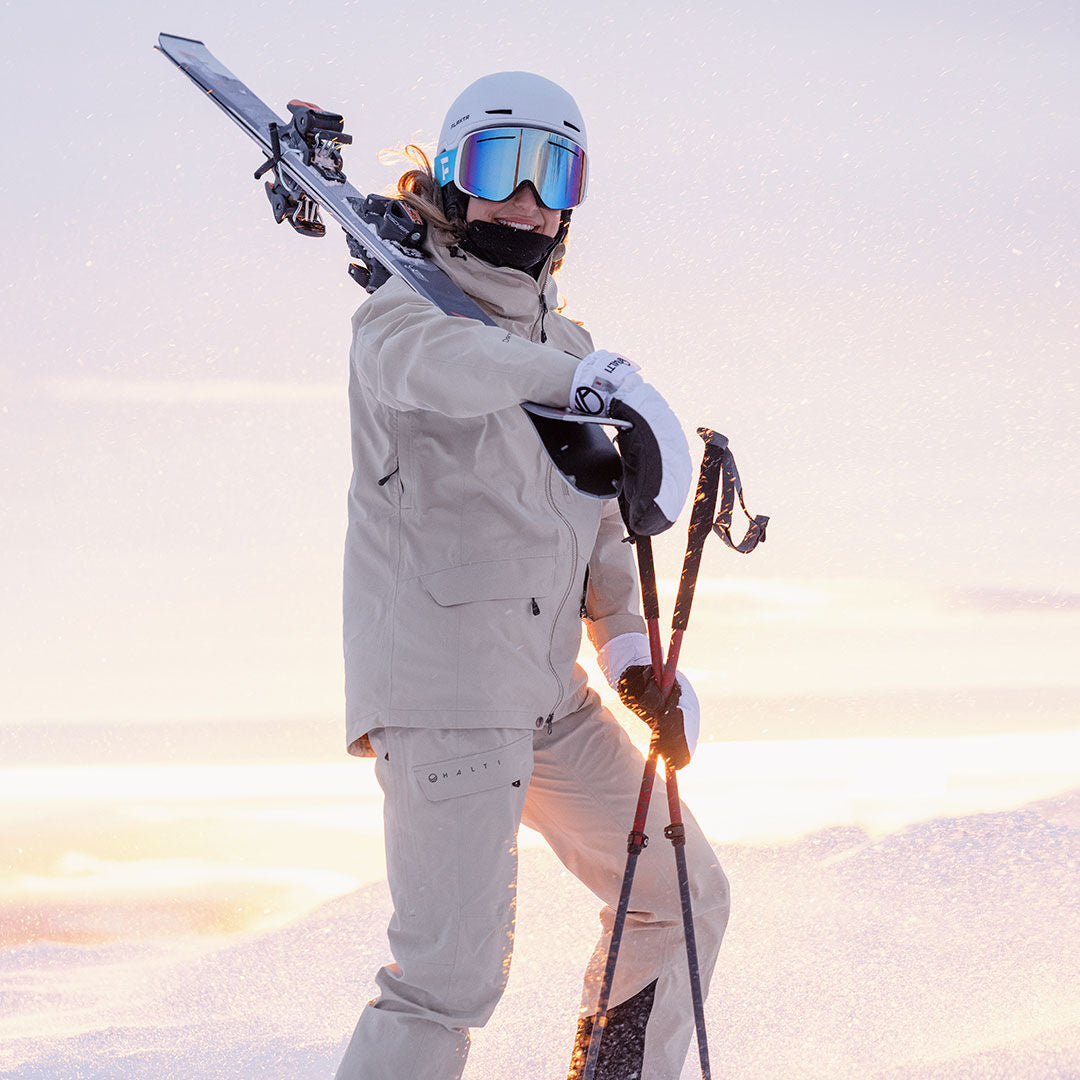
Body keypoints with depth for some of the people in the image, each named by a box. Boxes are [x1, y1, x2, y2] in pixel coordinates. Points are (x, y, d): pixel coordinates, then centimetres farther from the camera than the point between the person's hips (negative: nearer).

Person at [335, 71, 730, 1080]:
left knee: (682, 900, 18)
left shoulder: (563, 348, 18)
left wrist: (631, 648, 2)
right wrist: (594, 381, -49)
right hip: (440, 688, -8)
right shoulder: (405, 308, -7)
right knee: (452, 977, -17)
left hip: (551, 693, 8)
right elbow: (426, 360, -33)